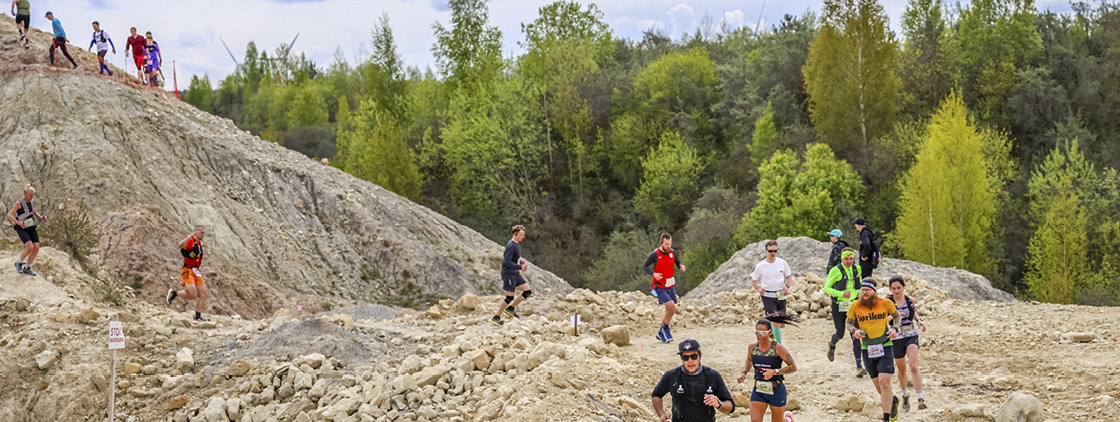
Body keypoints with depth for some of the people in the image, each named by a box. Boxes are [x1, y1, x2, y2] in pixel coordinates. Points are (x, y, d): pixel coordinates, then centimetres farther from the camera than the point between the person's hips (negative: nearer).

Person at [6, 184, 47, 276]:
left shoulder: (32, 202, 6)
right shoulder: (19, 203, -12)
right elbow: (9, 215, -17)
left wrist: (42, 217, -3)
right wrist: (18, 222, -34)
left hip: (31, 228, 6)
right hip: (22, 229, -6)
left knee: (36, 248, -8)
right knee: (30, 247, -24)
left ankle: (27, 268, 12)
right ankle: (19, 263, 2)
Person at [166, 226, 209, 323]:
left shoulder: (199, 244, 17)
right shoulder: (190, 241, -11)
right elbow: (180, 245, -33)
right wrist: (191, 236, -41)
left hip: (196, 272, 9)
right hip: (187, 271, -9)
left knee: (203, 295, 2)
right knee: (192, 295, -19)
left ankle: (197, 317, 9)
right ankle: (174, 293, 6)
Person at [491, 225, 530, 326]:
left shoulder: (517, 244, 11)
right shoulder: (511, 245, -19)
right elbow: (506, 262, -25)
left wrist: (520, 259, 9)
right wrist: (520, 267, -22)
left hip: (515, 274, 10)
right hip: (508, 274, -10)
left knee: (528, 291, 6)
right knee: (509, 298, -6)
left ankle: (510, 308, 14)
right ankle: (496, 318, 6)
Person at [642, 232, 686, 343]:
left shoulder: (673, 252, 1)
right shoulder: (655, 254, -13)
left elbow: (678, 262, 18)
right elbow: (644, 266, -5)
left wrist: (681, 266, -7)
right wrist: (653, 274, -23)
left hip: (671, 286, 6)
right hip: (660, 287, -6)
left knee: (671, 310, 8)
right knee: (671, 307, -20)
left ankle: (660, 334, 23)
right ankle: (665, 329, 2)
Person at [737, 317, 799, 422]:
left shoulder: (778, 348, -15)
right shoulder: (752, 347, -1)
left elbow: (793, 367, -15)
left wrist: (775, 371, -27)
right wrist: (744, 372, 5)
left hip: (776, 391, -3)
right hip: (758, 391, 3)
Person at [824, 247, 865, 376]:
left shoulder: (857, 269, 3)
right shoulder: (835, 271, -12)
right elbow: (827, 288, -11)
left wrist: (860, 293, 1)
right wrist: (842, 294, -23)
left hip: (853, 305, 3)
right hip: (838, 306, -3)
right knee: (840, 334, 10)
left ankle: (859, 367, -9)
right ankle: (832, 345, 49)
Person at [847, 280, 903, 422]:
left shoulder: (885, 303, -5)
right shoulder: (855, 306, -4)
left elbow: (896, 316, 12)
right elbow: (849, 323, 8)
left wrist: (895, 328, -6)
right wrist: (854, 331, -12)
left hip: (885, 347, -2)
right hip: (867, 350, 2)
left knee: (884, 382, -16)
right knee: (879, 386, 11)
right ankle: (893, 400, 44)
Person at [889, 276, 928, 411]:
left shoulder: (910, 300, 1)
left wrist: (919, 321, 4)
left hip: (911, 336, 0)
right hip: (896, 338, 0)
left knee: (913, 367, -20)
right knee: (902, 370, 15)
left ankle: (920, 398, -23)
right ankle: (905, 394, 43)